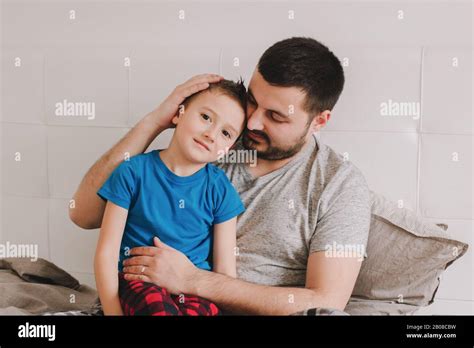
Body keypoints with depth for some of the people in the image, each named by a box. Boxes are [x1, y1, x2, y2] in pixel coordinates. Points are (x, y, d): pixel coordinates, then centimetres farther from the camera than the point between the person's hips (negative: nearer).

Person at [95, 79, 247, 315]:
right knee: (158, 307, -35)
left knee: (195, 311, -33)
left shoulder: (221, 191, 2)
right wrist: (114, 312, -11)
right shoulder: (133, 172, -4)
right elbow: (106, 253, -5)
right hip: (140, 280, -1)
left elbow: (225, 269, 3)